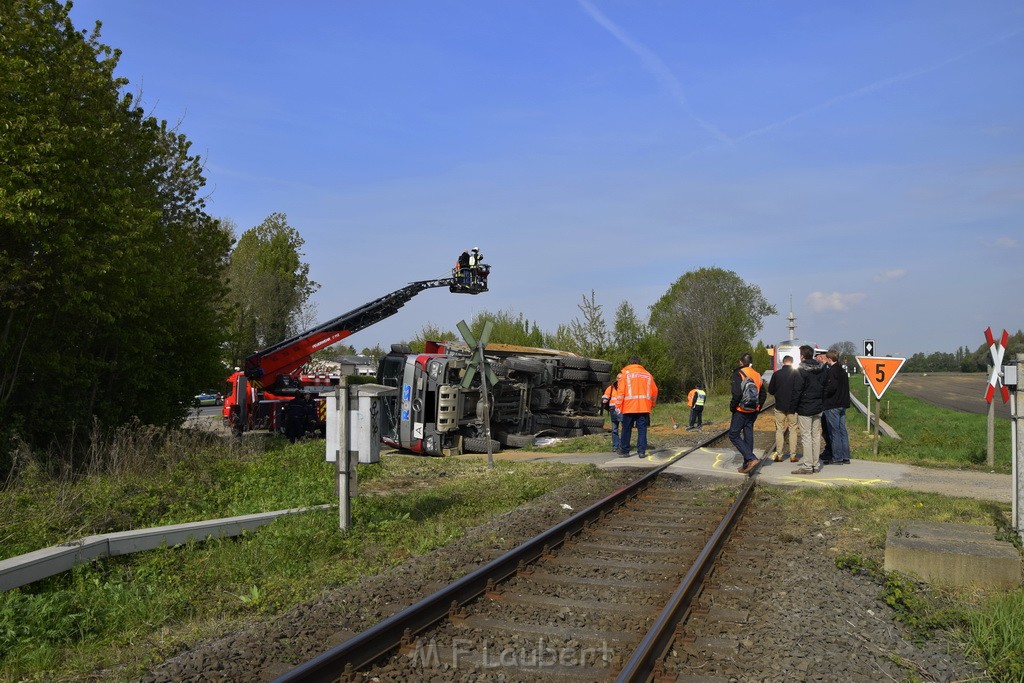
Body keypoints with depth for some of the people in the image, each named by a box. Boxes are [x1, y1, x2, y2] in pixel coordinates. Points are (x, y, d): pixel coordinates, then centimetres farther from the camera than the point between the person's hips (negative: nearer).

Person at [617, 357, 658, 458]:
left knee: (626, 430, 7)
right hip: (644, 408, 2)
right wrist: (652, 404, 23)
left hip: (629, 407, -2)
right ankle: (641, 451, -1)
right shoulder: (647, 374, 11)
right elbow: (654, 391, 12)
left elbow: (621, 391, -5)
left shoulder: (625, 373, 2)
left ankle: (624, 450, 12)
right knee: (642, 430, 4)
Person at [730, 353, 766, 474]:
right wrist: (757, 407, 18)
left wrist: (732, 407, -9)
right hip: (753, 412, 7)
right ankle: (747, 465, 15)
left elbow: (737, 394, -22)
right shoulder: (757, 375, 9)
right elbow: (763, 394, 13)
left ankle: (751, 458, -13)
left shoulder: (738, 374, -13)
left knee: (734, 435, 0)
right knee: (748, 436, 11)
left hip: (741, 411, -7)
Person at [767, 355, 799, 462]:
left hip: (780, 406, 1)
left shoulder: (777, 374, -4)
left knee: (779, 430, 8)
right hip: (793, 407, -1)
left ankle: (779, 455, 7)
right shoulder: (796, 373, -8)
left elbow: (770, 391, 2)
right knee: (793, 430, 8)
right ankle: (793, 455, 6)